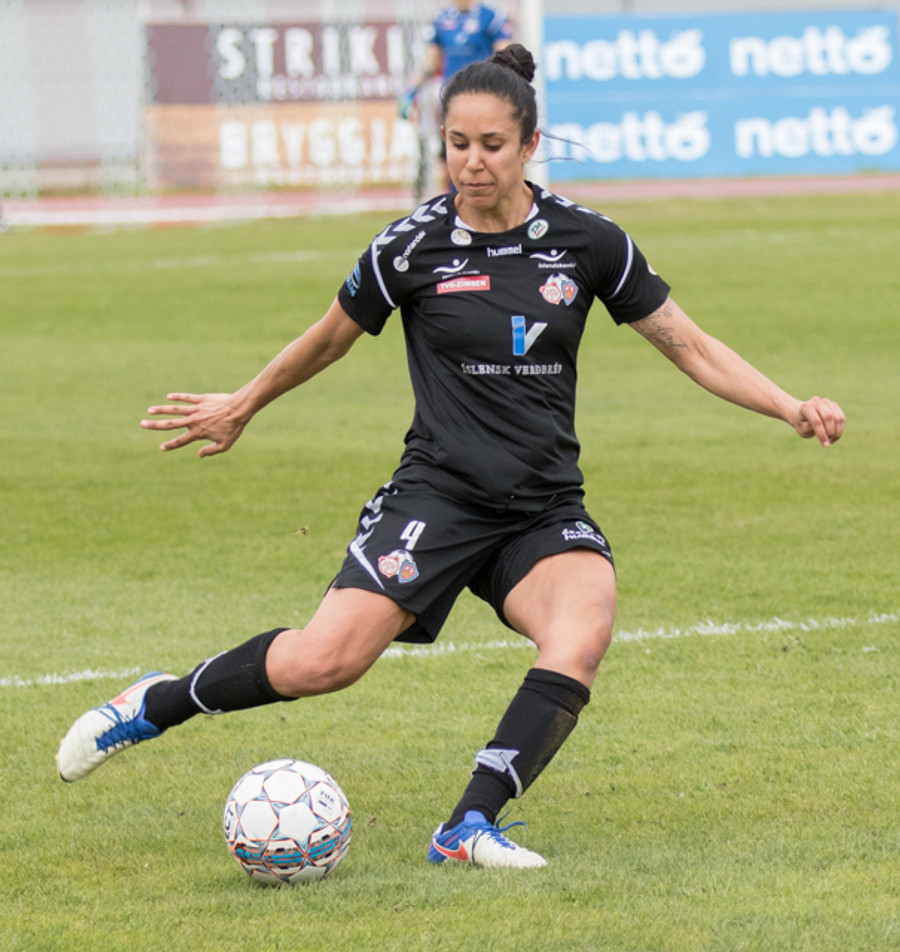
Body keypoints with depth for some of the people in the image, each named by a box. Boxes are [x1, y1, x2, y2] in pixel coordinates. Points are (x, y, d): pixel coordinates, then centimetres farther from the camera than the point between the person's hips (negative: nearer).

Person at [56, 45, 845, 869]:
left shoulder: (586, 242, 0)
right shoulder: (414, 245, -3)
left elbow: (688, 345, 9)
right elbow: (331, 338, 15)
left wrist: (790, 407, -2)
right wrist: (242, 407, 26)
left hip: (547, 512, 2)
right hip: (438, 496, -2)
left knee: (583, 634, -30)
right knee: (324, 661, -19)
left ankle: (470, 828, -27)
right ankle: (157, 705, 6)